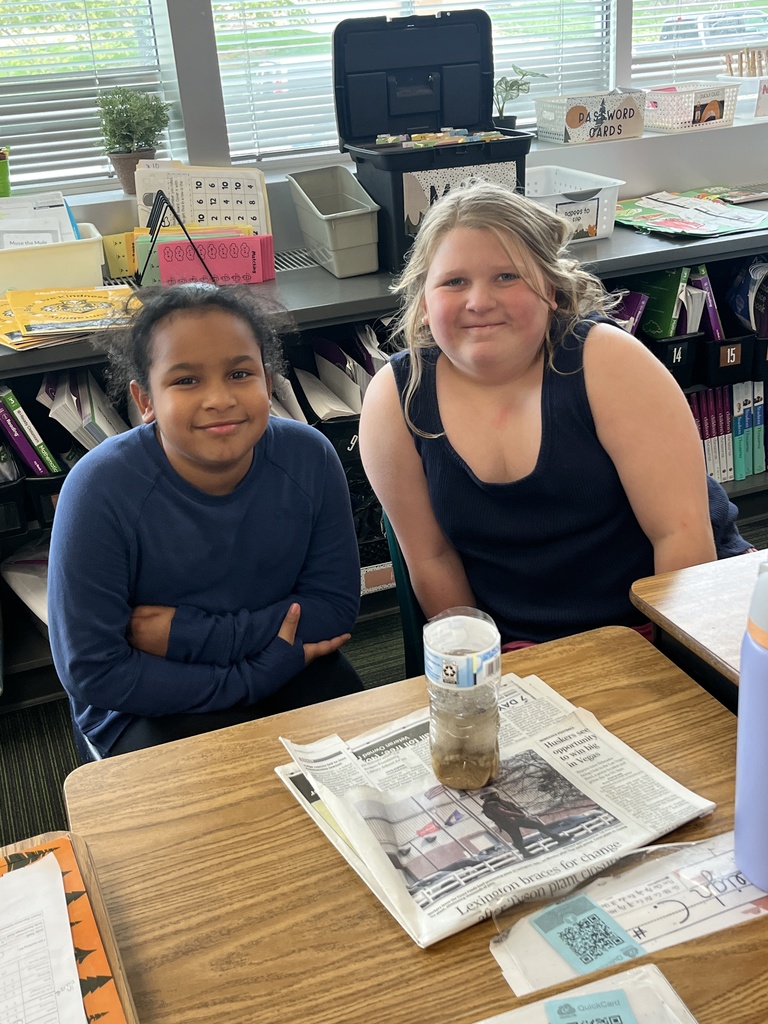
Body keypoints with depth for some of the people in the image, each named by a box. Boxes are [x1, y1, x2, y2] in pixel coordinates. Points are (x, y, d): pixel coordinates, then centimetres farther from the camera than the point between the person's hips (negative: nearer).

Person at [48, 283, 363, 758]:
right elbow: (92, 671, -19)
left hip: (287, 661, 3)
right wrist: (250, 679, -22)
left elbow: (336, 604, -7)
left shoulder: (310, 457, -15)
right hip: (150, 704, -2)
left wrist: (190, 633, -19)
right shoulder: (100, 488, -23)